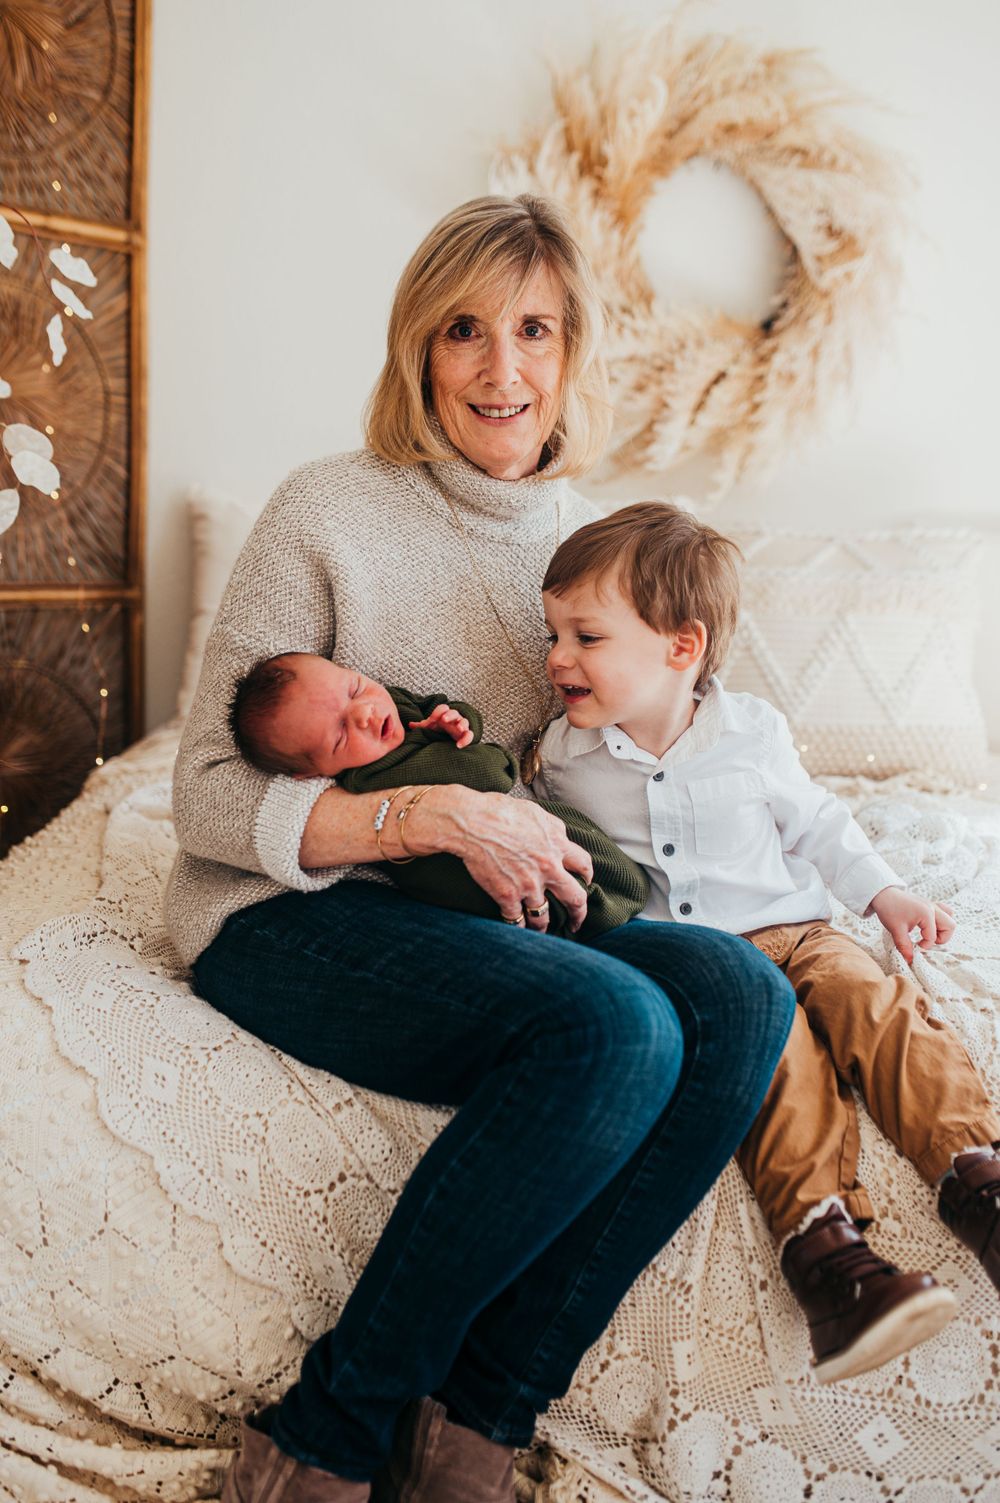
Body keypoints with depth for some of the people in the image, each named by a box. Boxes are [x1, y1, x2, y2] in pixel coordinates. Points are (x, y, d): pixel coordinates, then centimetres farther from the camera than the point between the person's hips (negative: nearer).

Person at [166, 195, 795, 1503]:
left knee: (739, 992, -22)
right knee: (614, 1025, -31)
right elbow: (207, 797, -9)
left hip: (484, 907, 6)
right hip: (285, 913, -5)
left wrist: (545, 830, -2)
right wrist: (433, 815, -22)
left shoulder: (586, 535, 10)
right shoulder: (329, 512, -7)